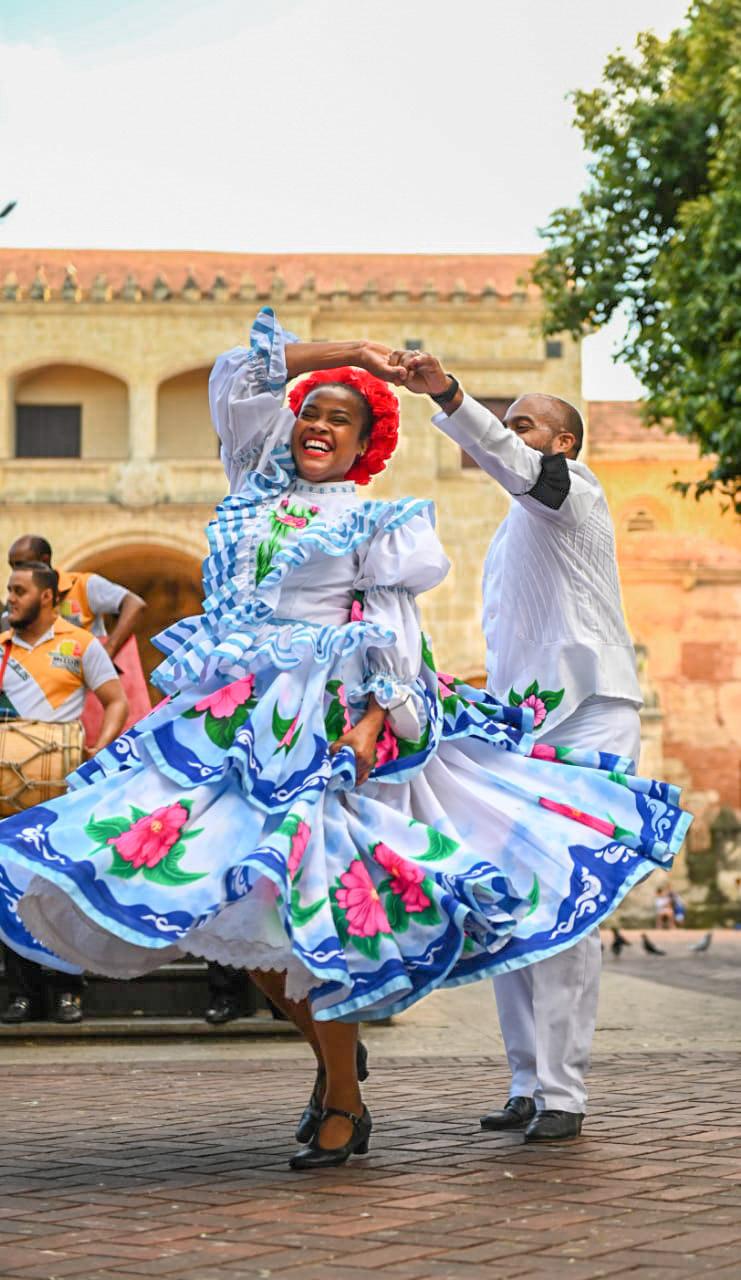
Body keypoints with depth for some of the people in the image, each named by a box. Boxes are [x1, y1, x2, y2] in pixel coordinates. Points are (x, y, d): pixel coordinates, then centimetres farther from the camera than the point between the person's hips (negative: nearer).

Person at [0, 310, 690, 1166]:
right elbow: (235, 375, 19)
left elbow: (396, 636, -3)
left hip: (321, 727, -5)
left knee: (299, 901, -13)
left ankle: (345, 1106, 0)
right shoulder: (260, 486, 17)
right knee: (226, 901, -3)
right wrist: (342, 352, 18)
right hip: (233, 720, 5)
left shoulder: (374, 523, 5)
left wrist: (374, 720, -18)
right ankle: (330, 1050, 18)